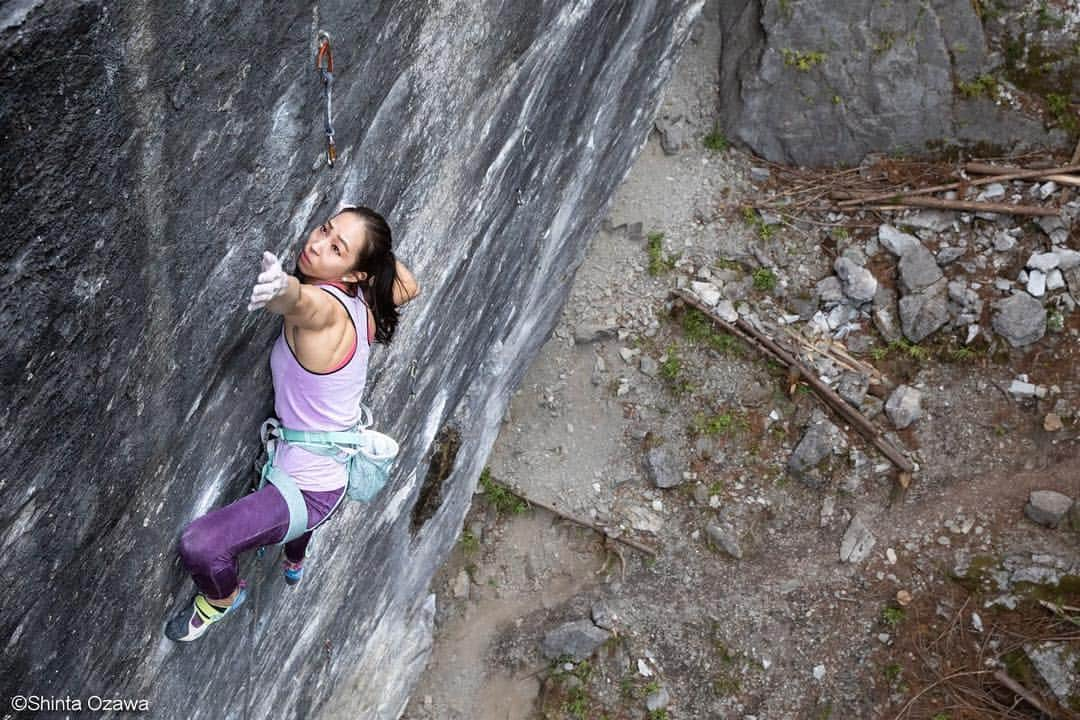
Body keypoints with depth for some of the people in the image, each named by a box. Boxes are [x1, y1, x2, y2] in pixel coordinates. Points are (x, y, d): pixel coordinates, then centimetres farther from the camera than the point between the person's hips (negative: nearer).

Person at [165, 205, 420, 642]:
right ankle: (295, 564, 76)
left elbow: (298, 300, -58)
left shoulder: (322, 308, -31)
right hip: (335, 473, 10)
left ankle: (224, 597, 14)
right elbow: (408, 287, 16)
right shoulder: (362, 301, -7)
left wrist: (281, 288, -79)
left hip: (308, 491, -10)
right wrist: (378, 248, 9)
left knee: (196, 545, -19)